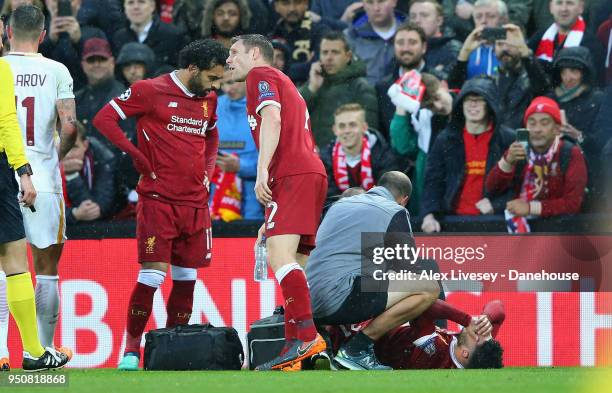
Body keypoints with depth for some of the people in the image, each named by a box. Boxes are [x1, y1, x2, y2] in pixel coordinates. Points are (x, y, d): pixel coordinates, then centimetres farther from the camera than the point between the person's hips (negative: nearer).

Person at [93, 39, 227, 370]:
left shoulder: (208, 99, 14)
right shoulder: (151, 91, -6)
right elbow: (104, 119, -6)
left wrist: (207, 171, 15)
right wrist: (137, 156, -11)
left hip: (195, 202, 6)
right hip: (158, 198, -6)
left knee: (186, 276, 6)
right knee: (152, 275, -10)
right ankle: (131, 349, 0)